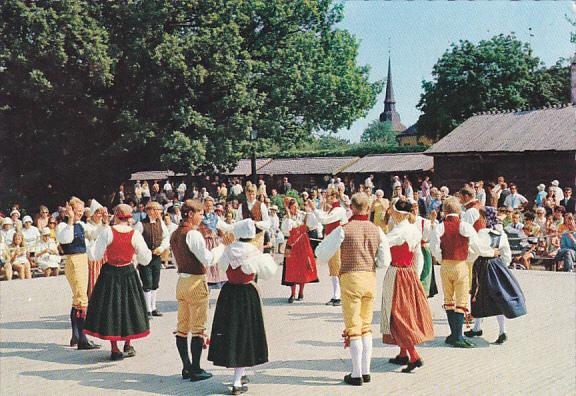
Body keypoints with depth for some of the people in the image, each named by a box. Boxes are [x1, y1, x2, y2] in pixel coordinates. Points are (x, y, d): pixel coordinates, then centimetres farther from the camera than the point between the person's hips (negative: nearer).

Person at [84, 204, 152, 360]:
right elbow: (145, 259, -2)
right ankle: (128, 345, 26)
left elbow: (95, 255, -8)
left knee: (110, 308, 8)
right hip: (128, 274, 2)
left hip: (110, 274, -1)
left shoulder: (107, 232, -12)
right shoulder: (135, 235, -7)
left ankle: (115, 349, 8)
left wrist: (96, 240, 9)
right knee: (128, 307, 17)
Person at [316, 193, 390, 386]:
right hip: (370, 278, 4)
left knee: (353, 327, 1)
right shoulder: (377, 230, 3)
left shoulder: (344, 229, -8)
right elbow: (384, 261, 5)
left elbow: (321, 254, -2)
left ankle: (356, 375, 3)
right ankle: (366, 371, 19)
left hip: (351, 278, -4)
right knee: (366, 326, 16)